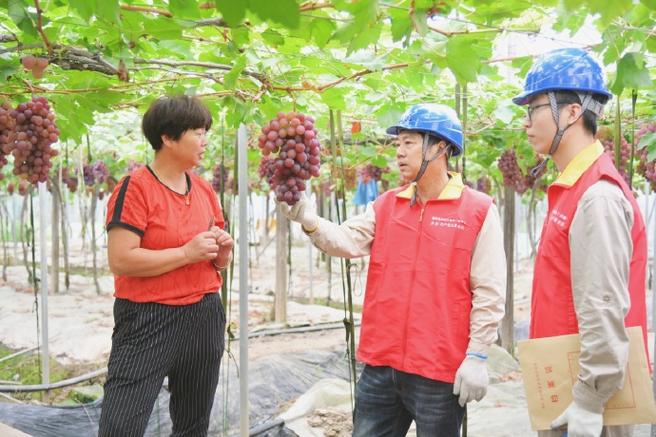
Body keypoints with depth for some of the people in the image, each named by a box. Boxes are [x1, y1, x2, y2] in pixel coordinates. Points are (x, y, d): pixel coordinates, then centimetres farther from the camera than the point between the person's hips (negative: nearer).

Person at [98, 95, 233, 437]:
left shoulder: (204, 190, 10)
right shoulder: (136, 187, -11)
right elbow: (120, 260, -20)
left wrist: (223, 251, -4)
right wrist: (187, 253, -18)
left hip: (203, 318, 7)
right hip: (148, 319, -6)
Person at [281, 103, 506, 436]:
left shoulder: (478, 210, -6)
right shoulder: (386, 205, 9)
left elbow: (489, 292, -8)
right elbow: (347, 241, -6)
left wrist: (477, 356, -10)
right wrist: (310, 221, -24)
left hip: (439, 370, -4)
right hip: (381, 364, 5)